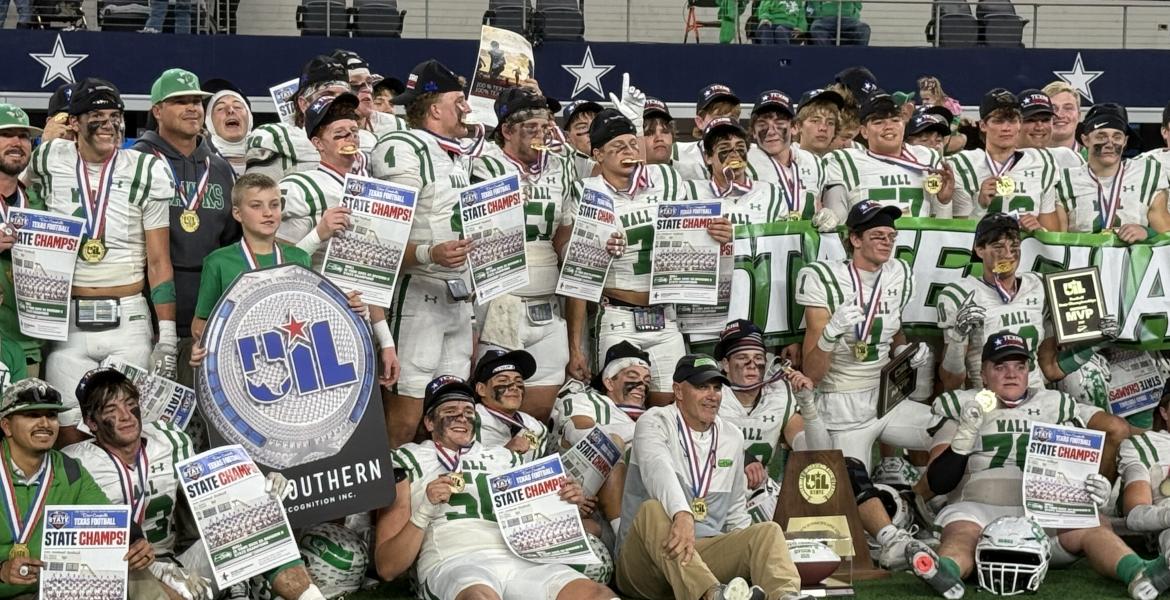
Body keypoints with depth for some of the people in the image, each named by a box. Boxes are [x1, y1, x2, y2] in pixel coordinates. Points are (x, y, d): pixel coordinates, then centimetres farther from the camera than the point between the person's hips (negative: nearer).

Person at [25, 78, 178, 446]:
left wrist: (167, 336, -3)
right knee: (71, 436, 0)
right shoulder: (50, 163, 3)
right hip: (67, 322, 1)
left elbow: (159, 261, 2)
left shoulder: (146, 173, 1)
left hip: (128, 321, -1)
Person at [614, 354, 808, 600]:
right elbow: (657, 469, -26)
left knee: (767, 531, -18)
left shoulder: (732, 437, 17)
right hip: (643, 560, -5)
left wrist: (745, 553, 8)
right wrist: (682, 514, -46)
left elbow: (736, 510, 27)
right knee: (653, 510, -36)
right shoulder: (654, 422, -2)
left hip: (706, 553, 5)